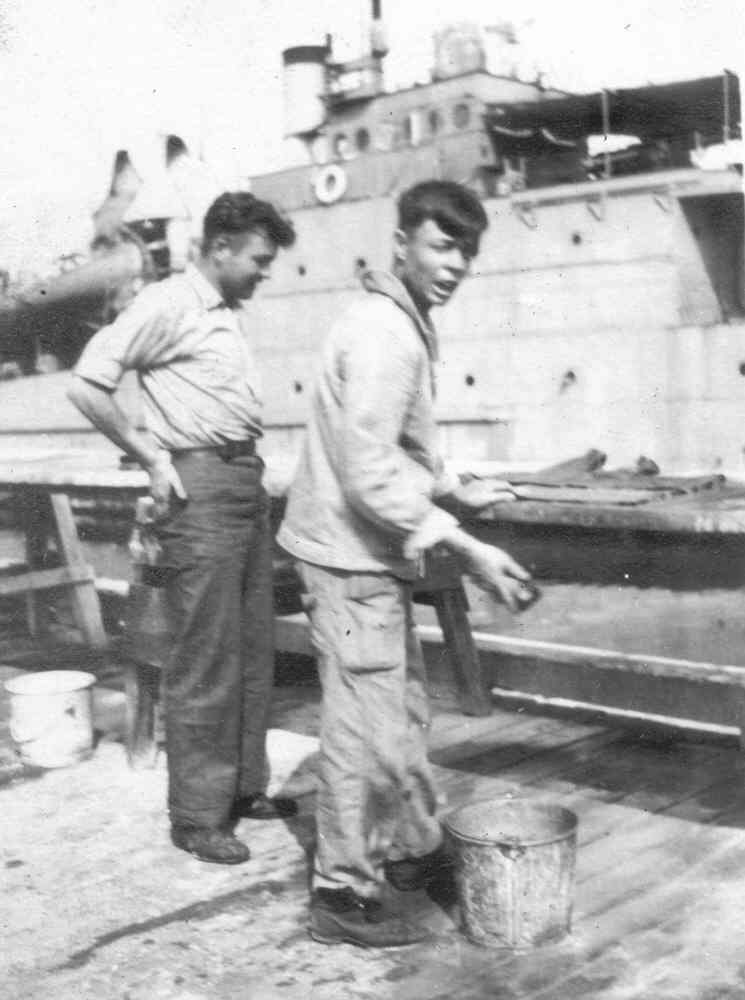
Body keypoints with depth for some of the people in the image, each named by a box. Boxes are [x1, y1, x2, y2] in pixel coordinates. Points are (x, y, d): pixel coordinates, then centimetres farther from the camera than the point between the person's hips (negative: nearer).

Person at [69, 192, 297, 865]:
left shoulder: (227, 313, 16)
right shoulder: (167, 305, -8)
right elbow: (87, 386, -13)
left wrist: (254, 470, 8)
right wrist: (153, 458, -11)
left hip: (247, 482, 9)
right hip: (201, 486, -9)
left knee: (253, 652, 14)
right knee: (205, 662, -4)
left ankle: (244, 788, 27)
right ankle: (198, 816, 6)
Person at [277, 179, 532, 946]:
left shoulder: (404, 325, 13)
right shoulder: (384, 334, -19)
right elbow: (370, 477, -25)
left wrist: (454, 490, 19)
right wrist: (466, 549, -24)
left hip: (376, 556, 10)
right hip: (352, 558, -10)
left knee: (403, 709, 20)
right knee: (365, 728, -2)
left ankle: (413, 850, 37)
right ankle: (343, 894, 12)